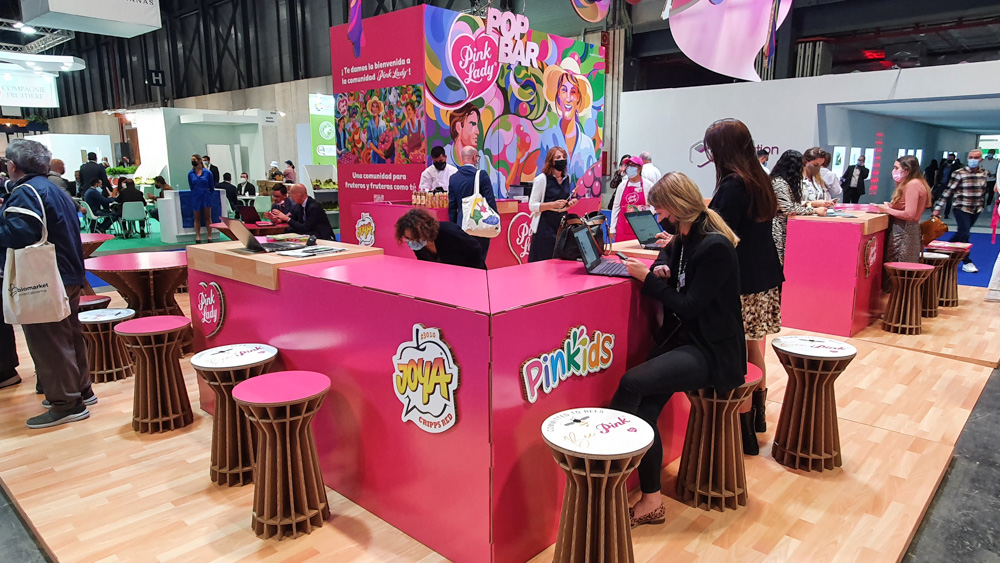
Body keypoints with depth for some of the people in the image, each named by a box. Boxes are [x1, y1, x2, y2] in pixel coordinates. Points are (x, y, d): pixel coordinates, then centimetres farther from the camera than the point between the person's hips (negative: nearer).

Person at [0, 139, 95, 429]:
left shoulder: (25, 192, -15)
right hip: (68, 277, 10)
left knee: (48, 343, -3)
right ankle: (80, 390, 29)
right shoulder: (54, 190, 15)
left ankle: (66, 404, 2)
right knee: (69, 336, 18)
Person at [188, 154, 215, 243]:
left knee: (208, 217, 4)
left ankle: (209, 236, 8)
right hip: (196, 197, 2)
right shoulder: (190, 173, 1)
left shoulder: (207, 173, -4)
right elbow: (191, 187, 12)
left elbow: (212, 187, 5)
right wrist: (195, 193, 13)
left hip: (206, 197, -1)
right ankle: (198, 237, 10)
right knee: (197, 218, 6)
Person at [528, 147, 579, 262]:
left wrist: (570, 203, 2)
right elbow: (532, 206, -9)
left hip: (562, 225, 6)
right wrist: (553, 204, -20)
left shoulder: (567, 179, 11)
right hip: (545, 227, -6)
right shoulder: (542, 179, -7)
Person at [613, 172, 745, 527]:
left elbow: (690, 306, -18)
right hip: (683, 339, 8)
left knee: (632, 382, -27)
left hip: (712, 351, -8)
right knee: (644, 411, -13)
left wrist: (647, 278, -15)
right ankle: (651, 501, -3)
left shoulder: (715, 246, -16)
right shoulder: (682, 240, 9)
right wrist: (661, 270, 1)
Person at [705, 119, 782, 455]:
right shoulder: (759, 180, 13)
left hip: (742, 284, -9)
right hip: (764, 279, 10)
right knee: (753, 350, 20)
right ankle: (757, 418, 35)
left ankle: (744, 435, 8)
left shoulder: (733, 185, -16)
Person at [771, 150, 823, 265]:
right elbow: (789, 209, -21)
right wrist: (814, 210, -15)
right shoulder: (779, 183, -16)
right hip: (779, 230, -10)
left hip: (784, 227, 10)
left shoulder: (784, 182, 15)